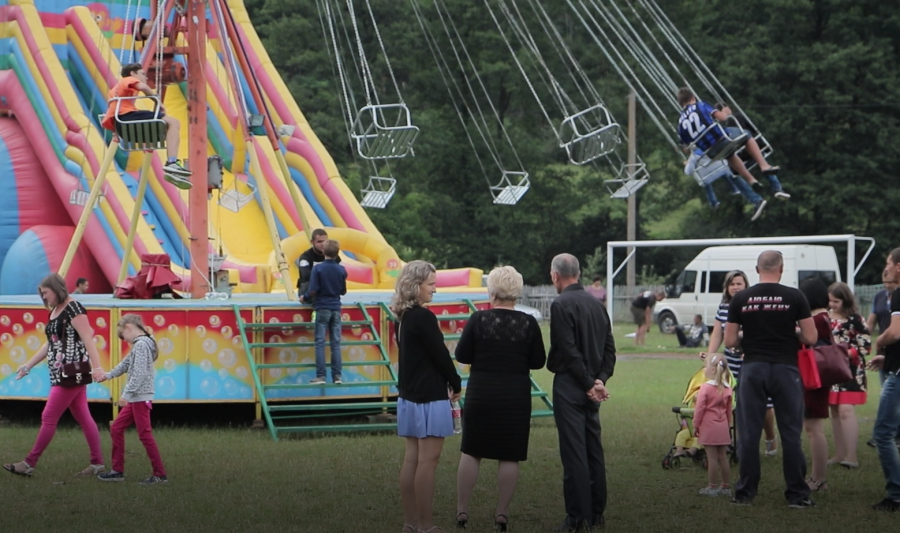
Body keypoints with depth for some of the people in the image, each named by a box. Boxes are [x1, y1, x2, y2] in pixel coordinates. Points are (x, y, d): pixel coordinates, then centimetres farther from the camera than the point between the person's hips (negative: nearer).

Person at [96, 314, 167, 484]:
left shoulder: (141, 345, -15)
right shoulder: (141, 344, 16)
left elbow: (139, 373, -23)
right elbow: (126, 364, 30)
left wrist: (126, 394, -23)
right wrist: (109, 375, 37)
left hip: (140, 397, -10)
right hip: (136, 398, 10)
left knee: (145, 434, -6)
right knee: (116, 429, 12)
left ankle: (160, 474, -3)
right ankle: (118, 470, 17)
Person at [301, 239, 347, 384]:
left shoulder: (318, 268, -11)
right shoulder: (341, 270, 1)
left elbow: (313, 290, -14)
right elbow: (343, 291, 10)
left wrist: (304, 298, 6)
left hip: (322, 308, -3)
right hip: (336, 308, 3)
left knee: (320, 342, -1)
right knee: (336, 343, 6)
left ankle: (320, 376, -5)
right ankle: (337, 376, 4)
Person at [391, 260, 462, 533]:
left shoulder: (404, 318, 10)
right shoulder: (423, 318, -17)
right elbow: (440, 354, -14)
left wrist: (447, 382, 13)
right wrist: (456, 384, 2)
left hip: (409, 395, 9)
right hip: (429, 397, -9)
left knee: (412, 457, 11)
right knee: (428, 459, -5)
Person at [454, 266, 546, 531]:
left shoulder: (478, 320, -10)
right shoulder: (528, 323, -6)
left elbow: (461, 355, -4)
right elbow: (538, 361, 0)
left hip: (480, 395, 0)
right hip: (516, 398, 1)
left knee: (471, 452, 10)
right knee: (510, 456, 6)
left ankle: (462, 510, 10)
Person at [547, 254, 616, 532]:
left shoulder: (561, 305, -12)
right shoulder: (596, 303, 12)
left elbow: (569, 351, -17)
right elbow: (609, 348, 9)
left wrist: (588, 384, -11)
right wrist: (600, 379, -1)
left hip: (570, 386, -8)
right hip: (591, 388, 8)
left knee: (574, 453, -7)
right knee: (594, 449, 12)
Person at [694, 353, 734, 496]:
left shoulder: (705, 388, -13)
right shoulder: (727, 388, 5)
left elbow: (699, 408, -12)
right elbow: (729, 409, 13)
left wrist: (696, 425, -3)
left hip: (709, 427, -6)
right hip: (723, 427, 6)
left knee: (712, 457, -3)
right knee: (723, 457, 11)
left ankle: (713, 487, 0)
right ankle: (726, 486, 16)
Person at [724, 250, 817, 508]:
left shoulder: (740, 299, 1)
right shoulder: (794, 297, -4)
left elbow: (729, 341, 2)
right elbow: (810, 337, -4)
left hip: (752, 368, 1)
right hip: (785, 368, -1)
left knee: (748, 433, 7)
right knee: (790, 433, 4)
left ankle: (745, 493, 9)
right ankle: (797, 494, 6)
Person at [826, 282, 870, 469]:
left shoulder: (855, 319, -9)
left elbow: (865, 346, -11)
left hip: (850, 371, -6)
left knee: (846, 410, -15)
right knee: (835, 411, 9)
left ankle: (851, 456, -15)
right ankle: (839, 454, 17)